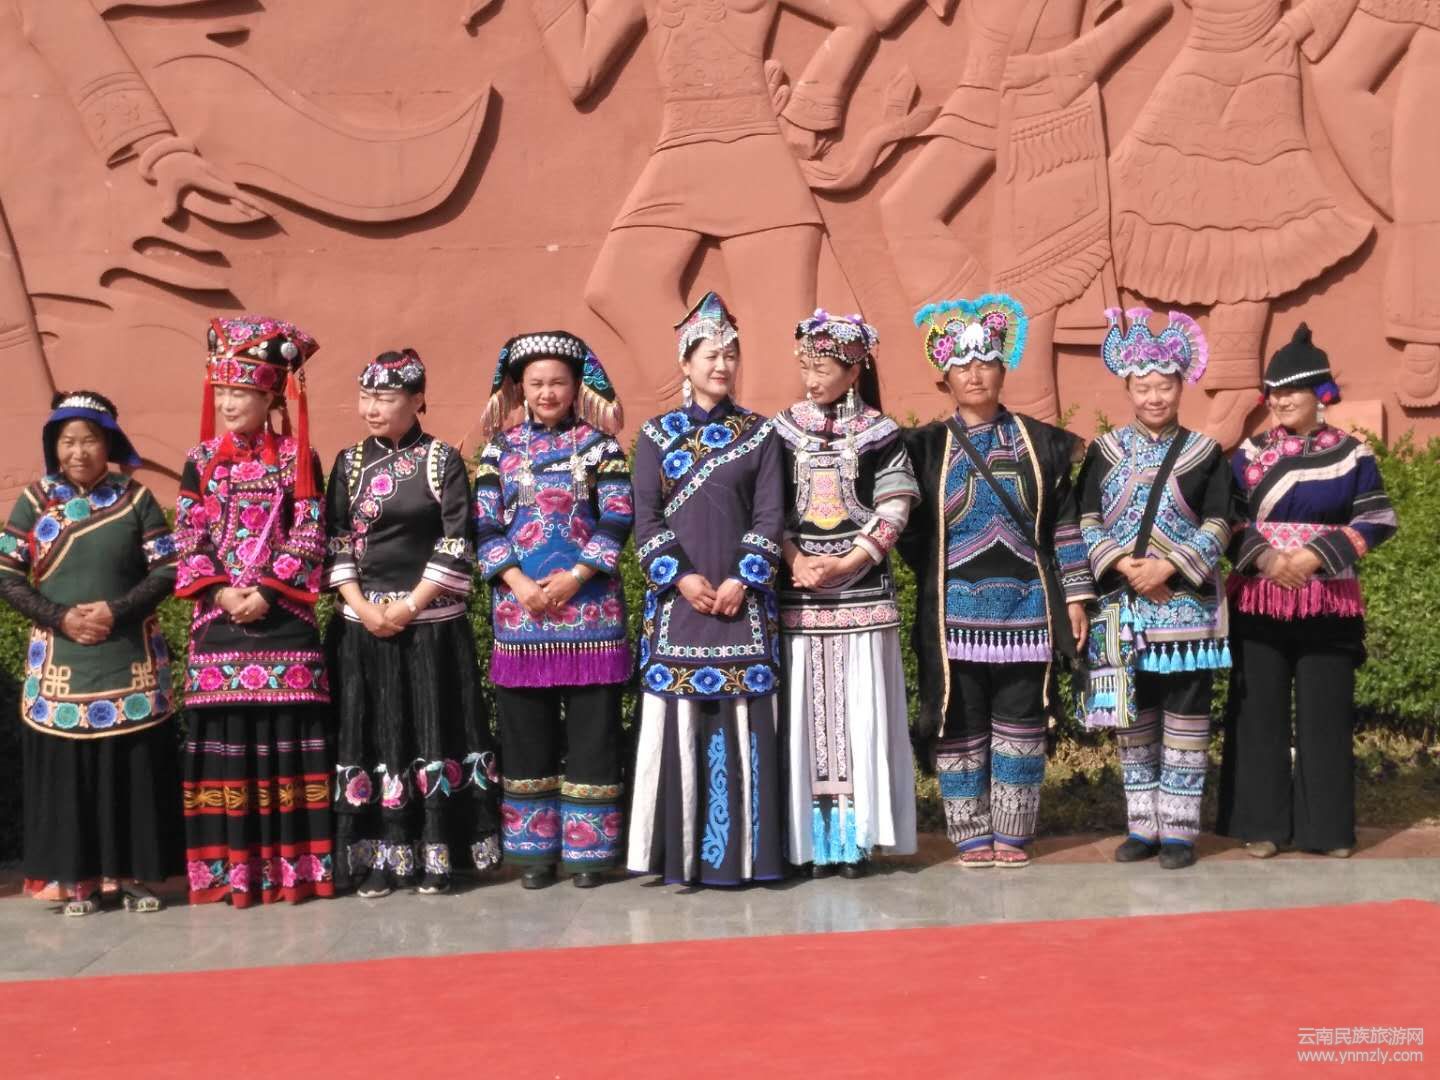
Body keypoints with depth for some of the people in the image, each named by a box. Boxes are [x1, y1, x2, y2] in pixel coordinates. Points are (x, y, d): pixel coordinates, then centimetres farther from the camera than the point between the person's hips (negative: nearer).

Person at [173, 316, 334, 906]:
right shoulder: (201, 461, 9)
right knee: (224, 740, 0)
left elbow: (309, 537, -3)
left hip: (284, 618, -2)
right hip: (218, 618, 2)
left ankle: (291, 867, 4)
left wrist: (267, 592, -13)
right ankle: (229, 869, 7)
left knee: (285, 737, -2)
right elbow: (189, 541, 4)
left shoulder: (298, 458, 3)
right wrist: (221, 592, -10)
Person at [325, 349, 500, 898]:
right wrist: (363, 607, -8)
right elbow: (334, 542, 5)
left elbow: (457, 543, -6)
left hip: (431, 621, -3)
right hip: (362, 622, 3)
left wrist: (410, 605, -12)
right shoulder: (349, 462, 8)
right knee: (372, 733, 3)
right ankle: (383, 853, 10)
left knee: (434, 730, 0)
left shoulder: (443, 460, -1)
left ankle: (434, 852, 7)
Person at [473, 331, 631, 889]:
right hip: (519, 607, 2)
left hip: (588, 607, -1)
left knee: (590, 732, 0)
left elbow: (618, 519, -2)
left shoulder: (599, 443, 5)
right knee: (526, 732, 6)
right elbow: (485, 525, 3)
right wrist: (520, 584, -10)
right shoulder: (501, 447, 9)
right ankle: (534, 847, 15)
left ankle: (587, 847, 9)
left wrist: (573, 578, -12)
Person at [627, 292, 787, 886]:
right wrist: (680, 577, -11)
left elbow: (770, 513, 2)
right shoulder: (657, 434, 7)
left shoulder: (759, 433, 8)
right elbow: (645, 518, 2)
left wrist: (743, 579, -11)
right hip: (678, 597, 0)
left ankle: (741, 849, 6)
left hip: (743, 598, 0)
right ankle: (682, 854, 5)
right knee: (679, 719, -1)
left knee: (743, 719, -1)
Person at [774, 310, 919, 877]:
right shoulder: (784, 431, 8)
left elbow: (894, 509, -2)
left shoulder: (879, 433, 4)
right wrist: (796, 562, -11)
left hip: (862, 591, -1)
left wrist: (846, 563, -12)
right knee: (808, 712, 0)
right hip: (799, 592, 1)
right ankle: (816, 838, 6)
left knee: (860, 710, -2)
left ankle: (856, 835, 4)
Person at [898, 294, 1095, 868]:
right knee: (960, 725, 3)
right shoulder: (927, 448, 4)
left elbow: (1064, 524, 6)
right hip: (956, 611, -1)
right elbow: (909, 530, 5)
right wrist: (937, 574, -6)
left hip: (1026, 608, 1)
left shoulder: (1038, 443, 7)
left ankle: (1012, 834, 15)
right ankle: (971, 836, 13)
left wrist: (1075, 596, 3)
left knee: (1020, 724, 5)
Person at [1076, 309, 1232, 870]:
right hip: (1122, 604, 2)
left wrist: (1168, 568, -16)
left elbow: (1217, 527, -3)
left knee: (1184, 716, 0)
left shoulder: (1205, 453, 3)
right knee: (1131, 717, 8)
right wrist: (1122, 565, -14)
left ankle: (1178, 829, 8)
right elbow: (1086, 521, 2)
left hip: (1187, 604, -2)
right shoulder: (1104, 450, 6)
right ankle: (1143, 826, 18)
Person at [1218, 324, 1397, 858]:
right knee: (1260, 710, 2)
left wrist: (1317, 555, -14)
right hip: (1259, 600, 1)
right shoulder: (1249, 454, 6)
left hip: (1328, 603, -1)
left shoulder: (1352, 454, 3)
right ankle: (1263, 823, 10)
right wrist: (1265, 558, -14)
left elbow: (1377, 520, -2)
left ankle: (1327, 826, 12)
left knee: (1326, 712, 2)